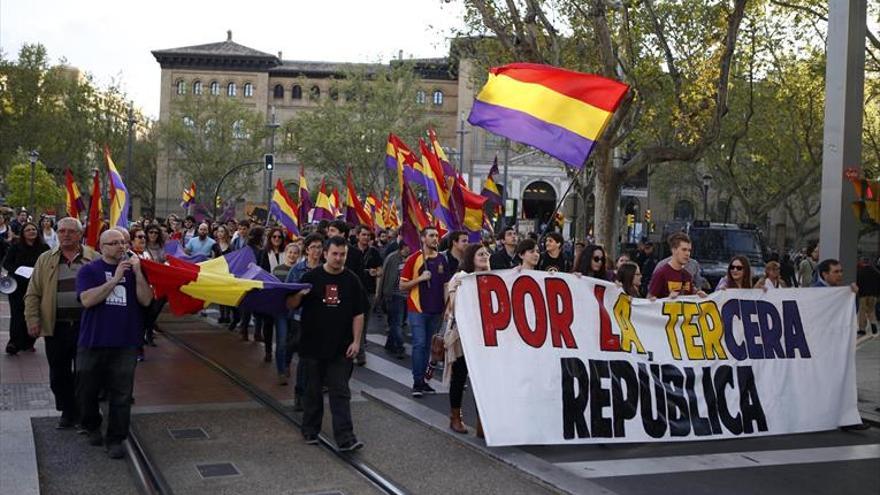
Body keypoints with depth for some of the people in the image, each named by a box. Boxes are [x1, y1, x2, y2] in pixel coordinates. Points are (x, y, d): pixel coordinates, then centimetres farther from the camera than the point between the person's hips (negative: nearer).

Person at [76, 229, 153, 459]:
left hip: (125, 343, 1)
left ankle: (115, 439, 12)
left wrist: (138, 273, -16)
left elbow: (146, 300, -4)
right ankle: (92, 427, 36)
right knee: (87, 390, 12)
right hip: (93, 342, -1)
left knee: (121, 394, 2)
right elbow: (87, 300, -16)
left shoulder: (134, 269, 5)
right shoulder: (89, 271, -1)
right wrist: (115, 279, -20)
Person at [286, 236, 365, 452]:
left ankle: (345, 438, -3)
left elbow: (358, 314, 6)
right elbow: (291, 305, 2)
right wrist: (298, 295, -21)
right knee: (313, 390, 12)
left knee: (340, 393, -1)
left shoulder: (352, 281, 3)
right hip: (313, 345, 0)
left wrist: (356, 341, -1)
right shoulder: (311, 277, 0)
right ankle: (310, 430, 28)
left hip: (341, 348, 0)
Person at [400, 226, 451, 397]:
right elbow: (402, 286, -2)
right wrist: (420, 278, -15)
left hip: (436, 310, 4)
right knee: (419, 344, -10)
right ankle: (417, 383, -5)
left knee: (428, 345, 8)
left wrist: (447, 307, 5)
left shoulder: (442, 260, 8)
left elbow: (445, 285, 13)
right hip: (417, 309, -4)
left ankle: (422, 380, 17)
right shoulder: (413, 259, -3)